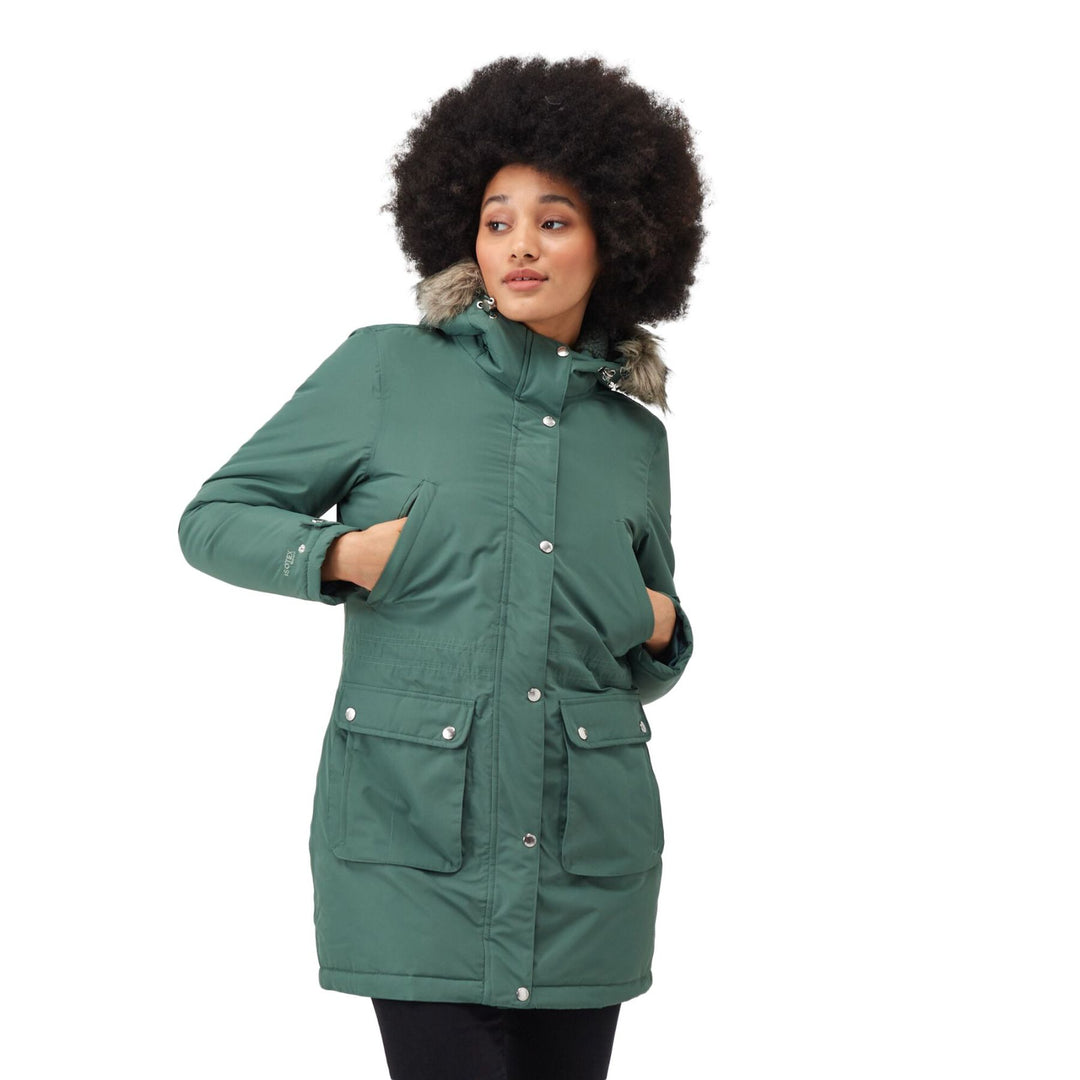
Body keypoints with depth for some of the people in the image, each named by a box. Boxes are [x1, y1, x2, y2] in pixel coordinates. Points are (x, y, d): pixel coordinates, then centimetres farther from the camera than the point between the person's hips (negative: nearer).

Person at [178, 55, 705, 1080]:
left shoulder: (636, 433, 13)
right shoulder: (387, 369, 2)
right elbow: (214, 515, 6)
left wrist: (661, 630, 2)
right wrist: (338, 554, -11)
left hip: (588, 843, 4)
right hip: (418, 839, -3)